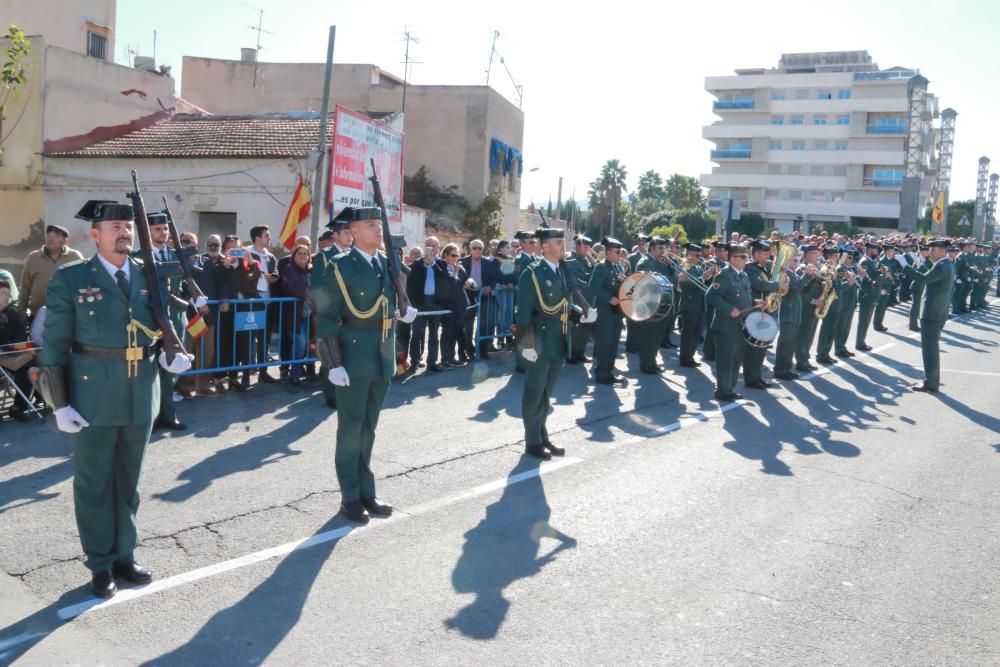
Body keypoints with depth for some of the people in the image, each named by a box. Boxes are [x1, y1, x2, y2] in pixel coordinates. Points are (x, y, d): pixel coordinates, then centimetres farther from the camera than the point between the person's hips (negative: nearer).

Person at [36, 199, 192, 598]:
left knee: (128, 482, 15)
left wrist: (171, 355, -6)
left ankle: (124, 556, 29)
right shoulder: (70, 279, -4)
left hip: (141, 397, 4)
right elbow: (53, 346, -5)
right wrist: (59, 404, -9)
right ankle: (101, 565, 21)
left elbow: (164, 329, 16)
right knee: (94, 483, 8)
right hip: (93, 397, -3)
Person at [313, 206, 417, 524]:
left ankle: (366, 492, 25)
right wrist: (334, 364, -16)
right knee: (351, 429, 3)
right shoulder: (340, 267, -8)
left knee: (368, 429, 15)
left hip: (382, 360, 6)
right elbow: (326, 318, -11)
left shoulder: (389, 265, 10)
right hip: (354, 360, -6)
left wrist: (403, 312, -3)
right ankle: (350, 497, 14)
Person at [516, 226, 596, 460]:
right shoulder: (532, 274, -12)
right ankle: (532, 442, 14)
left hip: (559, 344, 7)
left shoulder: (564, 272, 11)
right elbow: (524, 313, -15)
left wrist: (583, 315, -1)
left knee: (545, 393, 17)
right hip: (540, 344, -7)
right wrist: (527, 344, -19)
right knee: (534, 394, 5)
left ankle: (543, 437, 28)